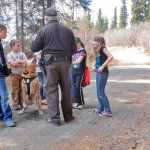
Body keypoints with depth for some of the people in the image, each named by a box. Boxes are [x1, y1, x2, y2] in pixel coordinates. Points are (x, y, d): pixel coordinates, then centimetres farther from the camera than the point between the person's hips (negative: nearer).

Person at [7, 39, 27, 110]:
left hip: (22, 74, 4)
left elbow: (26, 61, 1)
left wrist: (17, 62, -12)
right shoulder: (9, 55, -1)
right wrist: (21, 62, -8)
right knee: (15, 90, -1)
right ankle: (16, 105, 5)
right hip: (14, 74, -4)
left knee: (22, 89, 7)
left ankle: (22, 104, 16)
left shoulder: (22, 54, 11)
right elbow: (13, 63, -13)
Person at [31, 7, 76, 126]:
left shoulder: (43, 31, -1)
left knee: (51, 90, 2)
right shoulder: (68, 30, 8)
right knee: (66, 89, 11)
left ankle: (54, 117, 1)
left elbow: (34, 48, 1)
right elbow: (74, 49, 9)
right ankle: (68, 116, 20)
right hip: (65, 62, 3)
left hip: (50, 63, -3)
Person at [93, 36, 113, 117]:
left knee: (101, 93, -7)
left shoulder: (103, 49, -11)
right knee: (99, 92, 14)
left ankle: (108, 111, -1)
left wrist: (103, 66, -25)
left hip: (103, 73, -9)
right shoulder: (97, 51, 15)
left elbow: (110, 57, -27)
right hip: (98, 73, 9)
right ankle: (100, 109, 25)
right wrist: (95, 66, 13)